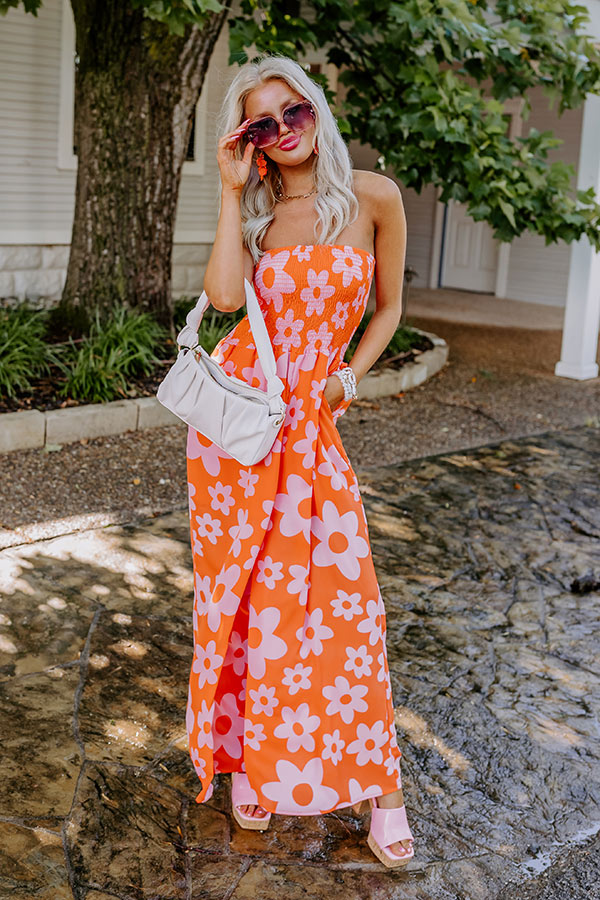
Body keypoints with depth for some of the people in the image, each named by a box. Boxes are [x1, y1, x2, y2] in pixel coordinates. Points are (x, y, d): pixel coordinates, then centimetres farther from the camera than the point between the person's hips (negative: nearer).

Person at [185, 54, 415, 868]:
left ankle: (373, 780, 9)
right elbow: (226, 294, -15)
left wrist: (349, 378, 0)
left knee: (339, 588, -5)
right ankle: (246, 753, 22)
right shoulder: (255, 212, 5)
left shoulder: (372, 197, 1)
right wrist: (234, 191, -9)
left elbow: (387, 307, 11)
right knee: (240, 585, 6)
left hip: (311, 422, -1)